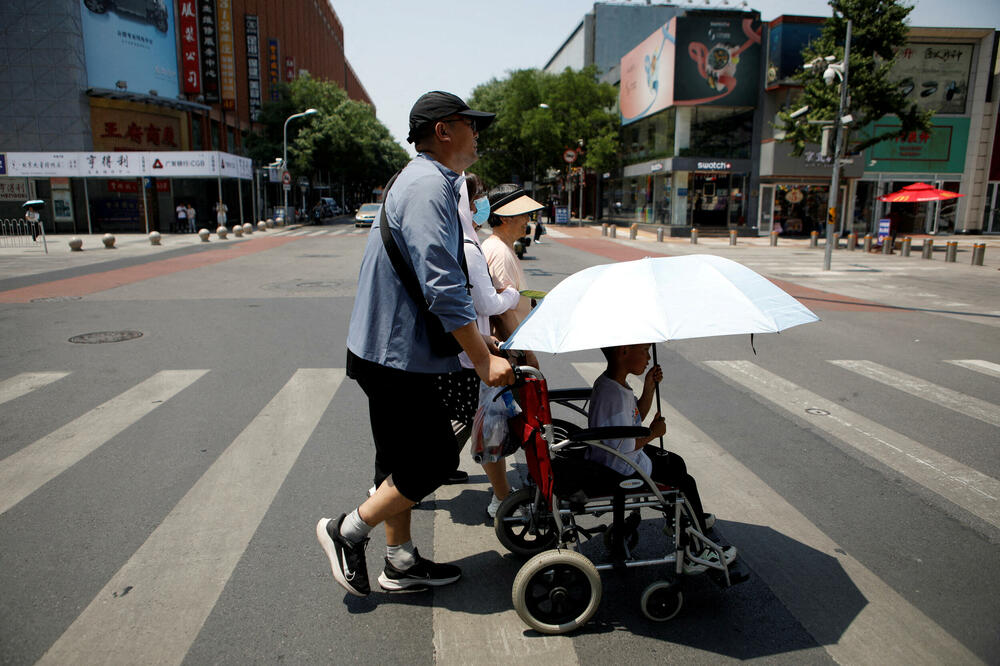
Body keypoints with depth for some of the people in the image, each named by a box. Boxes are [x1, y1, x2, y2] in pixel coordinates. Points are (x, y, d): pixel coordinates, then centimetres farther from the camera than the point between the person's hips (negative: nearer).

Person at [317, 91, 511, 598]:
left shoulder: (431, 183, 17)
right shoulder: (427, 186, -17)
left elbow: (445, 278, 24)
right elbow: (442, 287, -25)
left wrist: (478, 331, 25)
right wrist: (483, 360, -22)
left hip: (391, 350, 11)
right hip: (396, 353, -11)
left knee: (403, 460, 16)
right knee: (435, 459, -1)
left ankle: (401, 564, 30)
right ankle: (347, 531, 14)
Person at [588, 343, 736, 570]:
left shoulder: (611, 382, 1)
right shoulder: (613, 395, -33)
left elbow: (637, 417, 13)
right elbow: (623, 446, -30)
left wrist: (649, 387, -1)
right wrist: (653, 433, -15)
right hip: (622, 470, -10)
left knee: (676, 463, 26)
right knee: (686, 484, 1)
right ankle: (696, 555, 15)